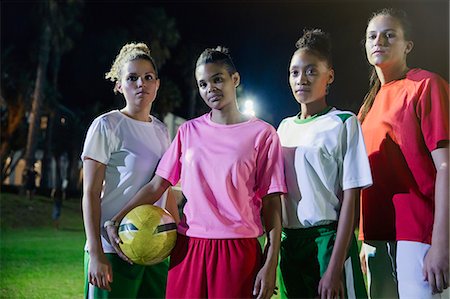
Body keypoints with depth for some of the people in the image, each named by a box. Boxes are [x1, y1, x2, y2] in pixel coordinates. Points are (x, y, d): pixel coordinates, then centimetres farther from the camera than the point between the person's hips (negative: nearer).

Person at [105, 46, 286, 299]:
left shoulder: (262, 134, 1)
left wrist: (270, 264, -6)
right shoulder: (189, 131, 10)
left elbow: (271, 203, -1)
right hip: (188, 249, 3)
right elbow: (157, 186, 10)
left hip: (238, 250, -2)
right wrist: (116, 220, -2)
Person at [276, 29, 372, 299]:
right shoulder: (285, 127, 11)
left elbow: (350, 199, -11)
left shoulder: (344, 124, -6)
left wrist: (335, 268, -17)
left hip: (328, 237, -5)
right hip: (288, 239, 5)